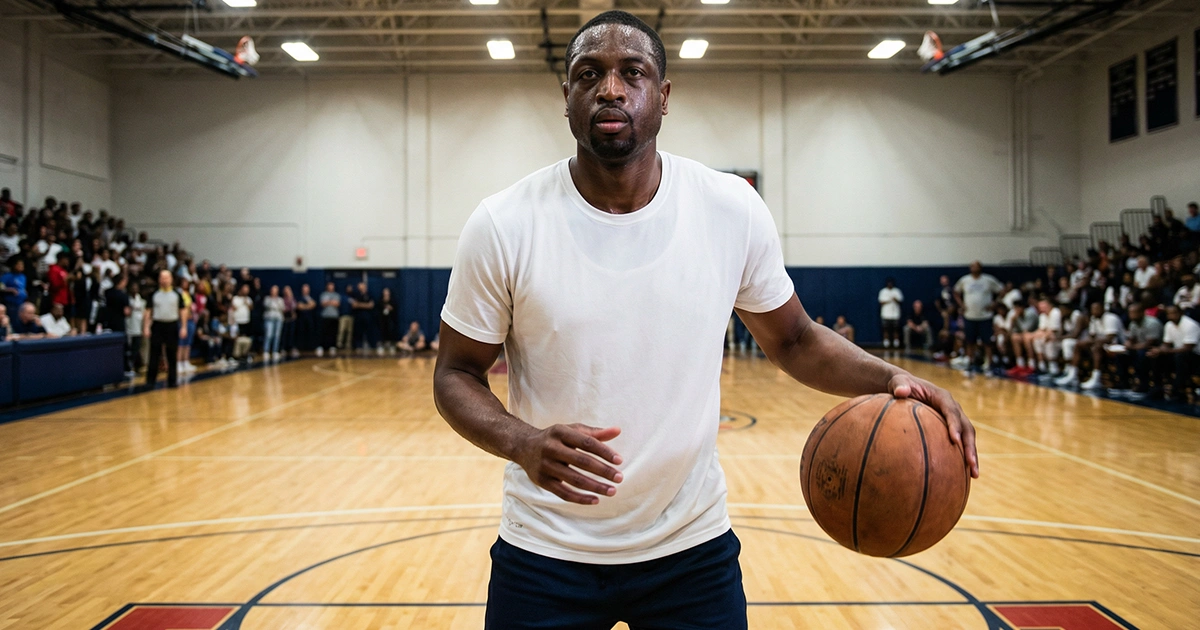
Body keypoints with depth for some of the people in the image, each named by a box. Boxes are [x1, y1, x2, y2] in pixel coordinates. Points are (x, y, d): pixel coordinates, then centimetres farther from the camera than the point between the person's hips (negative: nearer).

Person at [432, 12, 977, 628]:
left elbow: (794, 341, 5)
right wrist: (524, 444, -25)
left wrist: (888, 378, -15)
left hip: (694, 548, 2)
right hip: (545, 554, -1)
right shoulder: (502, 227, -14)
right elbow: (456, 374, -5)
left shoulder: (733, 209, -8)